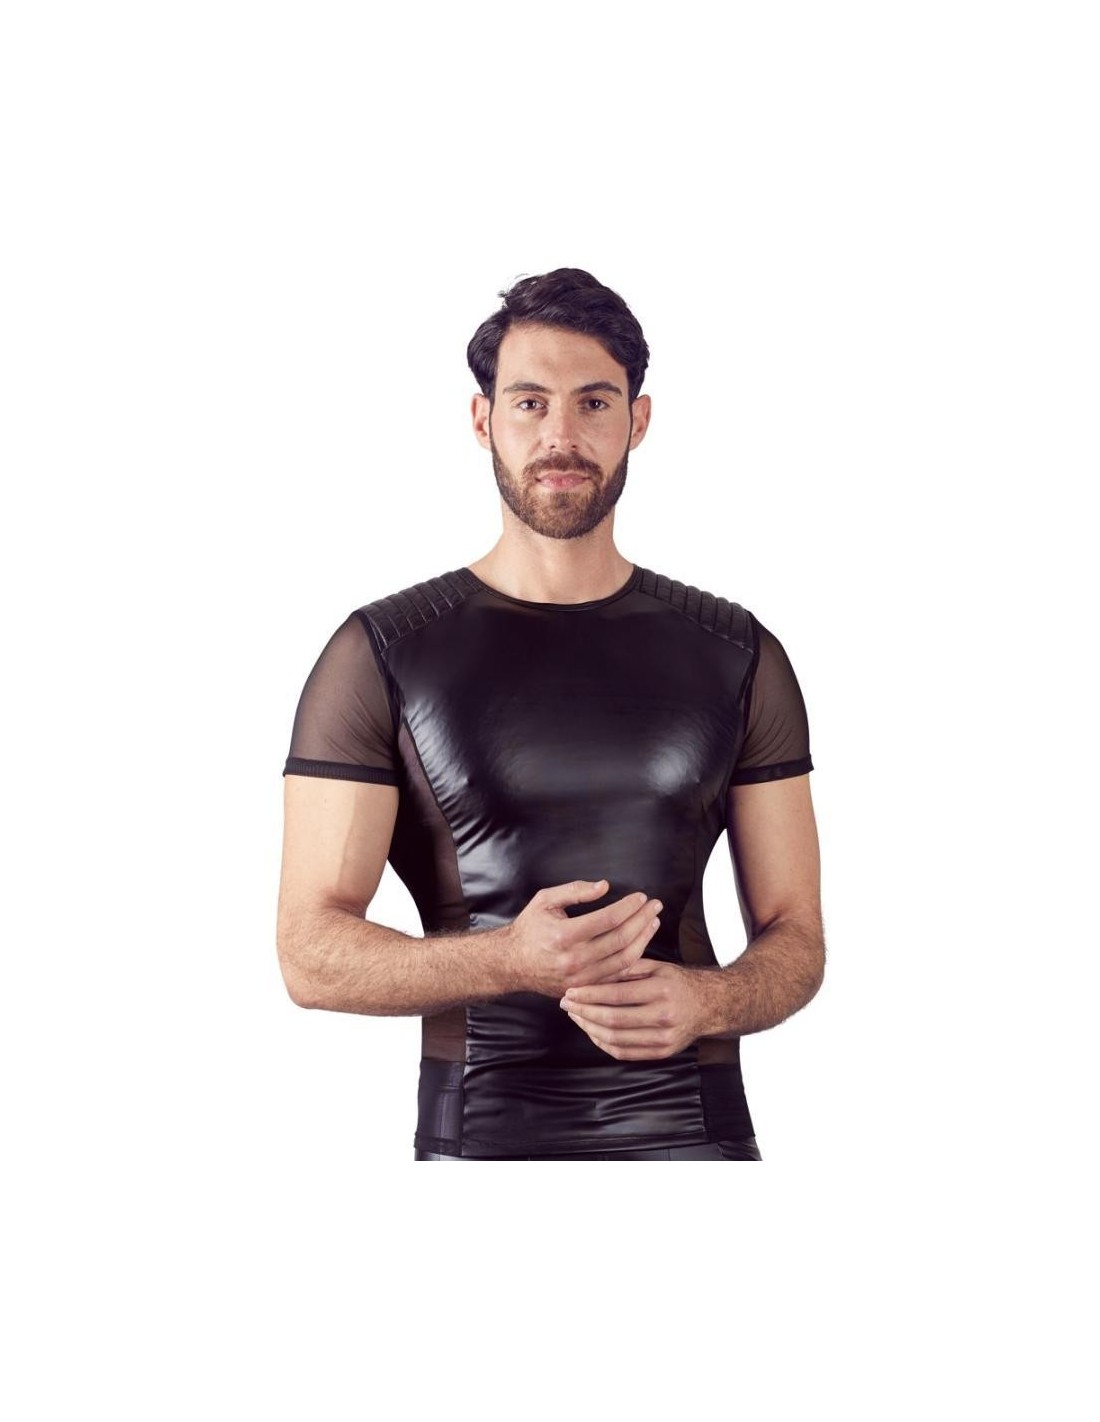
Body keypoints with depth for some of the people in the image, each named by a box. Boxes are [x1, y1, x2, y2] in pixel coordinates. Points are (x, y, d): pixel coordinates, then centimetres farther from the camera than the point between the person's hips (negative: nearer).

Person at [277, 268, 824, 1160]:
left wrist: (703, 1000, -16)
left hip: (693, 1123, 2)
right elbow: (311, 953, -6)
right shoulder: (382, 653, -2)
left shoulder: (738, 657, 5)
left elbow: (795, 937, 6)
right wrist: (511, 959, -23)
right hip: (479, 1128, -1)